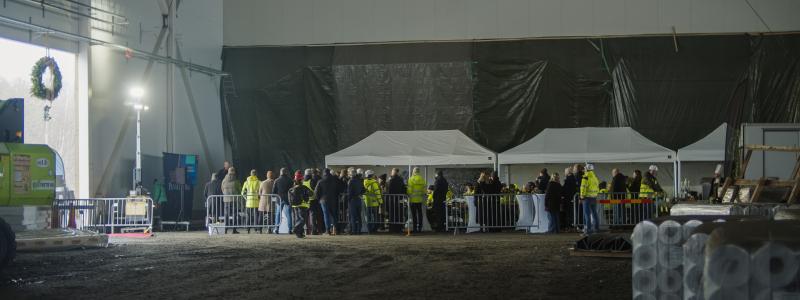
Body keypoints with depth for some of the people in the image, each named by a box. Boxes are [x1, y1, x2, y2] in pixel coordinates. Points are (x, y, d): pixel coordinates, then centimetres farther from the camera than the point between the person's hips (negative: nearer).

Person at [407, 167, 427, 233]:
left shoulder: (411, 179, -8)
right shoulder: (422, 179, 4)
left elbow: (409, 189, -10)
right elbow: (424, 189, 8)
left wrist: (409, 197, -4)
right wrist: (423, 196, 15)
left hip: (413, 199, -4)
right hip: (420, 199, 4)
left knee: (414, 214, 0)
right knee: (420, 213, 9)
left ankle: (415, 228, -2)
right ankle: (420, 227, 8)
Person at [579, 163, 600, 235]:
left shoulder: (586, 177, -12)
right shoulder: (595, 177, 12)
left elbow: (583, 188, -15)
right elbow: (597, 188, 17)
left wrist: (582, 197, -9)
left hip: (587, 197, -7)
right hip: (594, 198, 7)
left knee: (587, 214, -5)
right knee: (594, 213, 15)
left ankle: (588, 228, -10)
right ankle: (596, 227, 20)